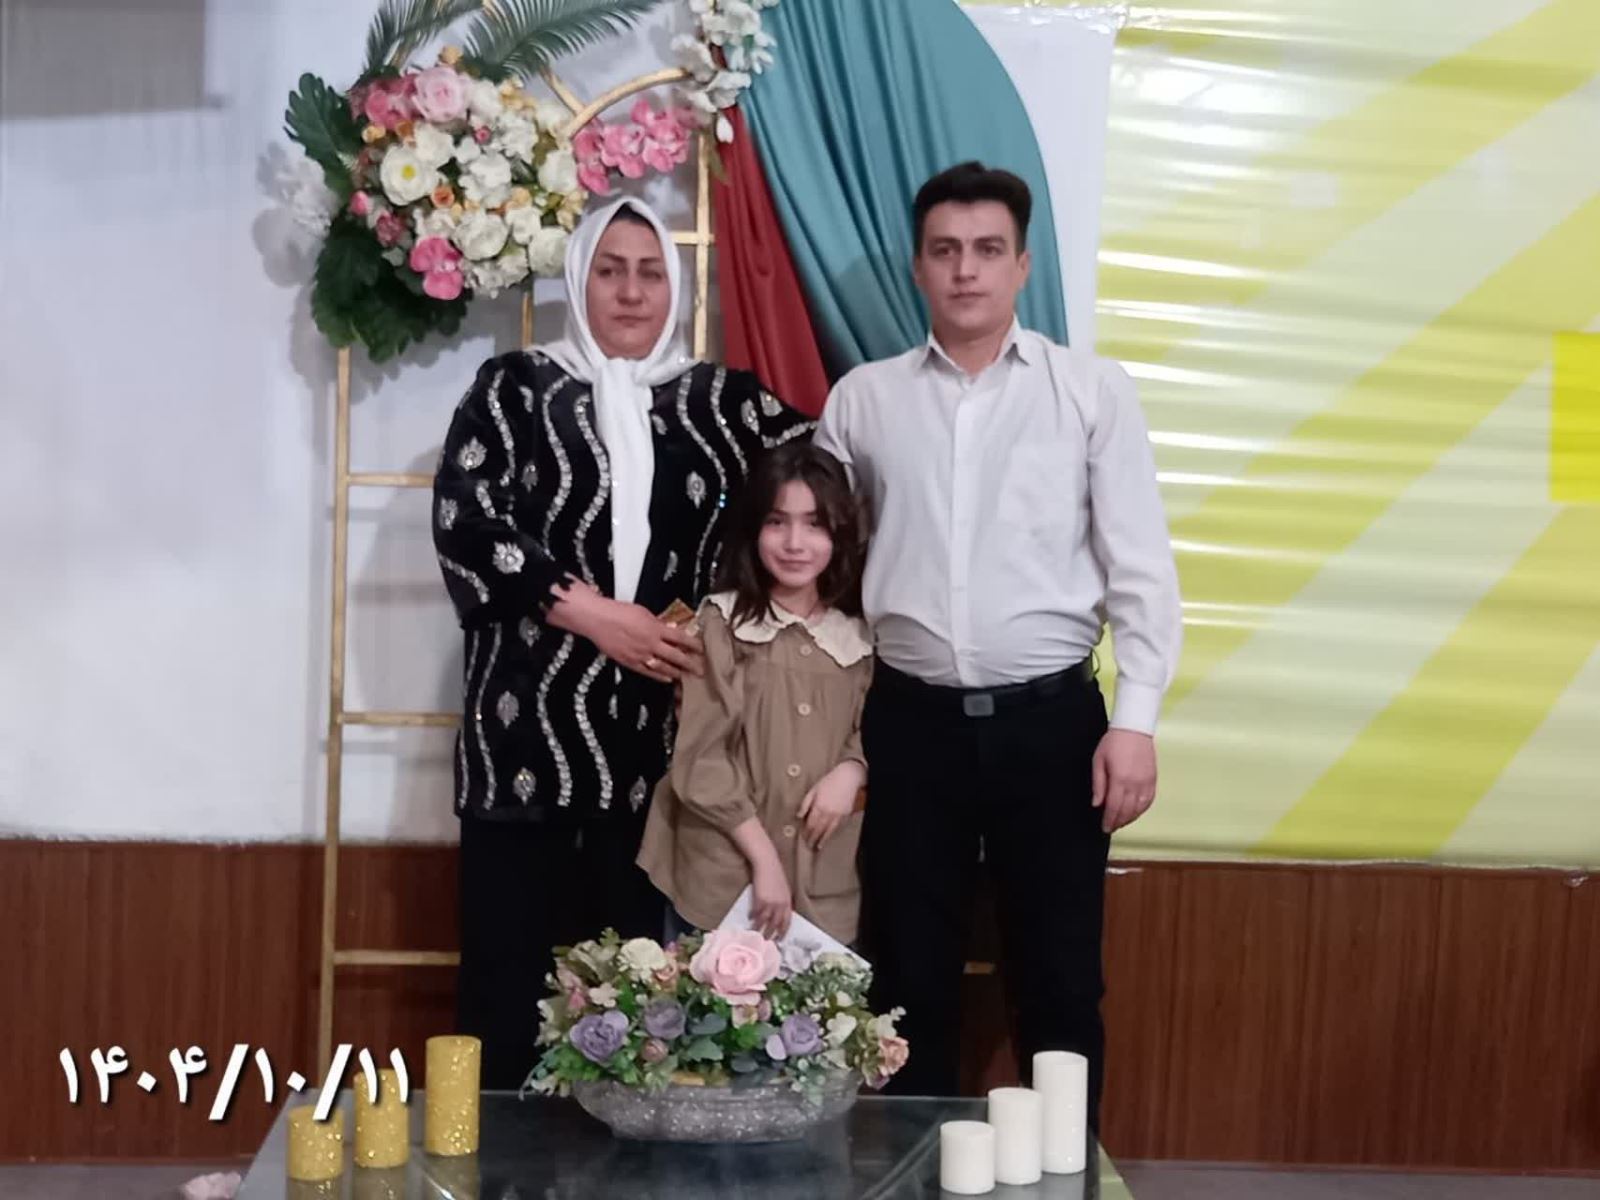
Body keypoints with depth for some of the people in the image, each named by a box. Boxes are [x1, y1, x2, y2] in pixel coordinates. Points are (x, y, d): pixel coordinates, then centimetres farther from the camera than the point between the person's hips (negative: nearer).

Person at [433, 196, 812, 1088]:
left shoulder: (718, 402, 12)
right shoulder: (516, 389, 7)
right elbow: (466, 525, -4)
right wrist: (593, 614, -13)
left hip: (660, 734, 2)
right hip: (529, 723, -1)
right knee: (511, 974, 0)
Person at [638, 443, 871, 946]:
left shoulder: (857, 636, 7)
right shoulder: (721, 622, -5)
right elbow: (699, 759, -8)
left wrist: (851, 771, -6)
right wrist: (763, 858, -10)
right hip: (722, 880, -3)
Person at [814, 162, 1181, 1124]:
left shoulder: (1095, 392, 0)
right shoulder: (863, 400, 6)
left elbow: (1141, 565, -2)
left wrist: (1136, 719, -9)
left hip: (1051, 718, -1)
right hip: (913, 720, 2)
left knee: (1059, 982, 7)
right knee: (912, 980, 10)